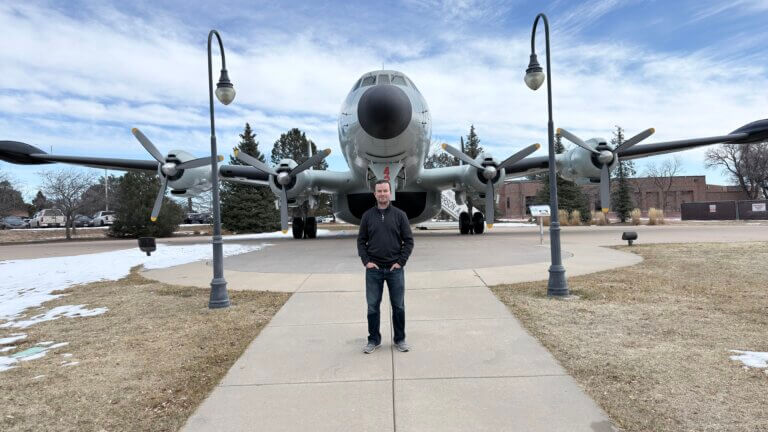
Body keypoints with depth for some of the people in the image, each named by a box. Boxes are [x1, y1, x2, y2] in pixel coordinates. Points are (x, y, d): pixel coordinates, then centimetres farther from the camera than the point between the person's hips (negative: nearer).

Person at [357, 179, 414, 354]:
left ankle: (400, 339, 23)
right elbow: (361, 241, 7)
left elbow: (408, 241, 0)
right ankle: (374, 340, 22)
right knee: (373, 306, 7)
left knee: (398, 306, 8)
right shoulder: (367, 216, 4)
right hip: (373, 269, 1)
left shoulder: (399, 215, 1)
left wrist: (401, 262, -8)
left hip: (395, 269, -1)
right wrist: (366, 261, -5)